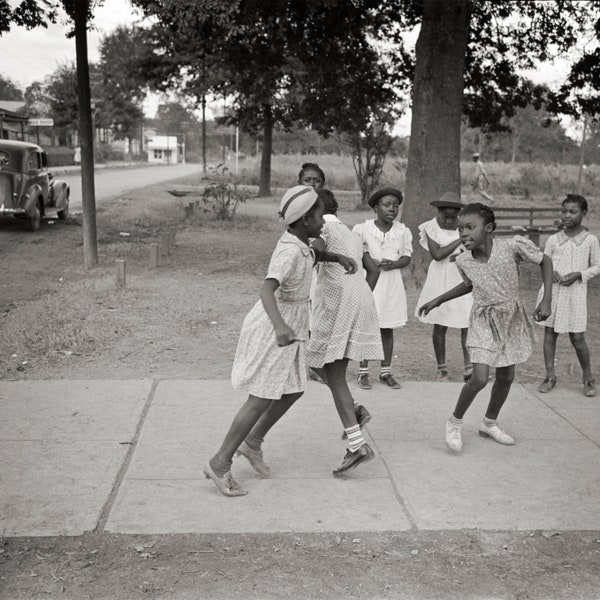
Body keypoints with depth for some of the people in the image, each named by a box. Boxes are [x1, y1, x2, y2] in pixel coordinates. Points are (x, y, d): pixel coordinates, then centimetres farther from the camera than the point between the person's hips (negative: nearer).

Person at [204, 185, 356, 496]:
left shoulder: (295, 239, 0)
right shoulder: (288, 253, -27)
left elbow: (312, 255, 24)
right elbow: (267, 290, -41)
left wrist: (339, 257, 7)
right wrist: (280, 325, -58)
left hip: (286, 328, 9)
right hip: (271, 332, -9)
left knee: (293, 391, 16)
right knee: (262, 400, -4)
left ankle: (252, 442, 29)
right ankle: (220, 463, 6)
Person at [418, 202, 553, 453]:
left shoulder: (513, 245, -23)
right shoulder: (464, 261, -14)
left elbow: (545, 261, -8)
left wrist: (546, 300, -14)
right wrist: (438, 300, 10)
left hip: (512, 317, 1)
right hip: (484, 321, -1)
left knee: (506, 377, 13)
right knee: (480, 378, -14)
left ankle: (489, 423, 36)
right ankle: (454, 423, 8)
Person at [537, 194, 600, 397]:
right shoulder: (553, 239, 4)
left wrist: (579, 274, -12)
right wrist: (551, 272, -10)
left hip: (575, 291, -2)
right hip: (552, 291, 3)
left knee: (577, 338, -1)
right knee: (549, 333, 5)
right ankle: (550, 376, 17)